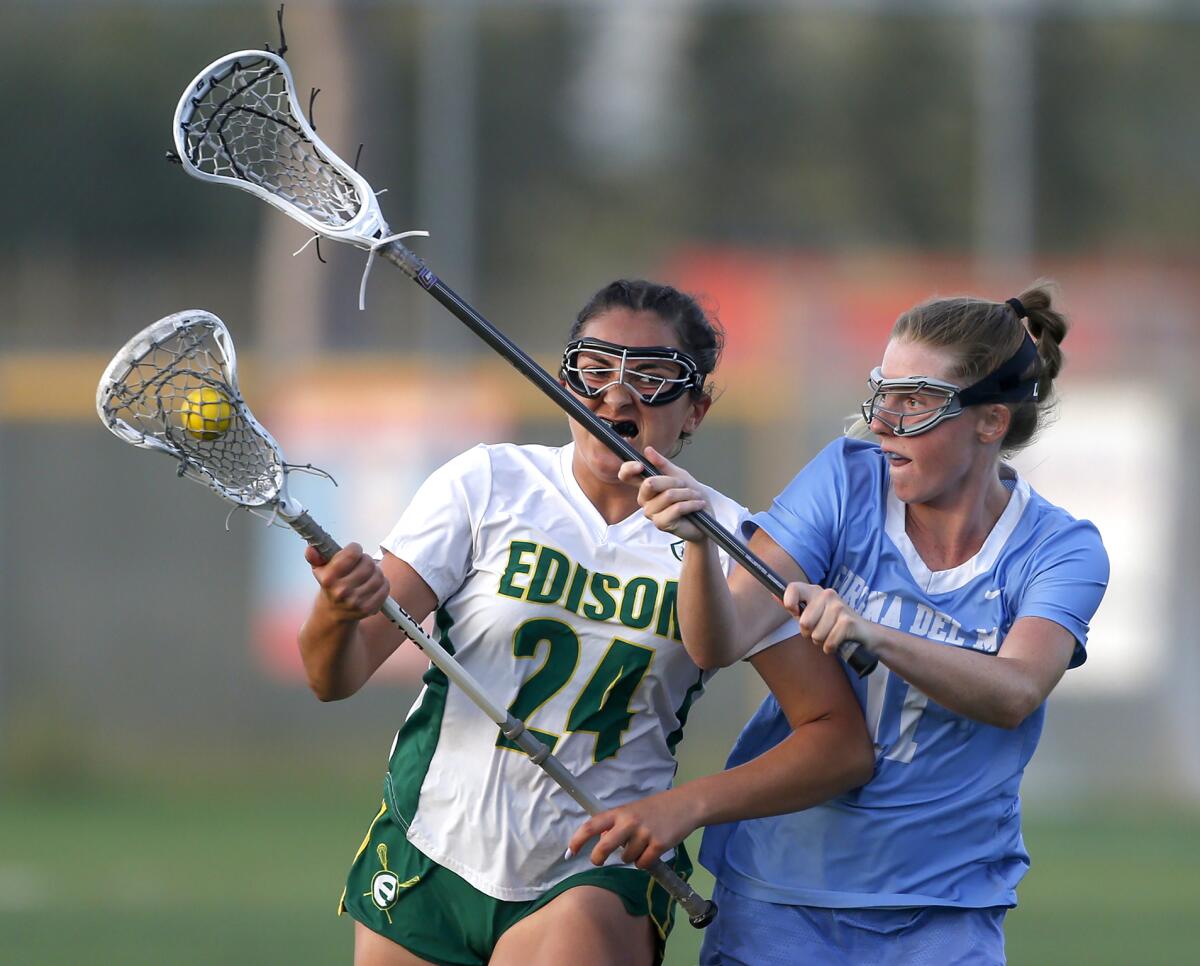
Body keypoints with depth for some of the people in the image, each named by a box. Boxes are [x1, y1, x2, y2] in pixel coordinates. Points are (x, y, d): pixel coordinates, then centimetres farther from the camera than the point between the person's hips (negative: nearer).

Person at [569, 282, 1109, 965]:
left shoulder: (1062, 551, -7)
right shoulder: (849, 480, -4)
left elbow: (1015, 692, -27)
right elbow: (720, 644, -13)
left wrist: (874, 636, -43)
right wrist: (699, 541, -34)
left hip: (942, 908, -1)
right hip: (779, 889, 1)